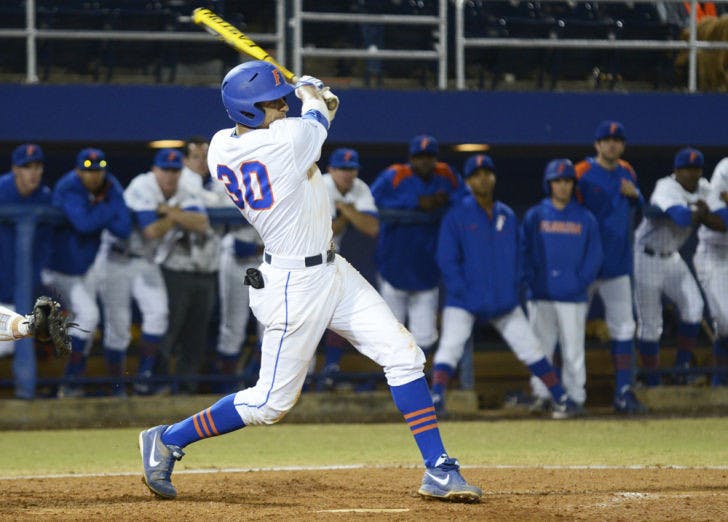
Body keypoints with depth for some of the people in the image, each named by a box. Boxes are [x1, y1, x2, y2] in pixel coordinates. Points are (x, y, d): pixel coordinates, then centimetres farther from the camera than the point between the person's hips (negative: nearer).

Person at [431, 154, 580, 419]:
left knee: (530, 348, 5)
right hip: (464, 303, -3)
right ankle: (435, 399, -23)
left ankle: (562, 399, 12)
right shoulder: (457, 216, -5)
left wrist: (514, 290, 4)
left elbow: (517, 256, 15)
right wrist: (461, 292, -15)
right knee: (450, 347, -19)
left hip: (505, 303, 4)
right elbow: (447, 260, -8)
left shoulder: (507, 215, 9)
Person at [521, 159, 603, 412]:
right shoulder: (534, 216, 7)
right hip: (541, 295, 1)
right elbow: (524, 251, 6)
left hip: (573, 296, -1)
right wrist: (531, 279, -6)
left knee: (573, 350, 0)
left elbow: (594, 255, 5)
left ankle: (575, 396, 5)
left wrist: (581, 281, -6)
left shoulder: (586, 218, 6)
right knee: (541, 347, 2)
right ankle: (542, 394, 9)